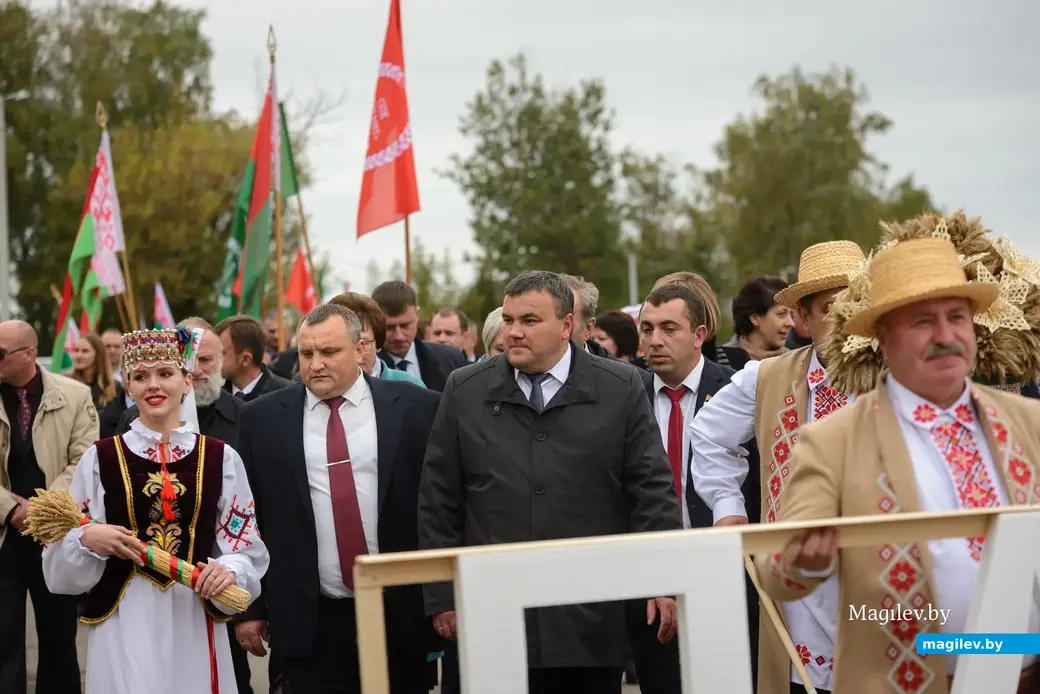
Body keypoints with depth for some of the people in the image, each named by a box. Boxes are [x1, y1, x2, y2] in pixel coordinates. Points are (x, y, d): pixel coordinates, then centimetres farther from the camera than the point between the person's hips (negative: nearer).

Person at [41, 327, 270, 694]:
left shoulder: (221, 458, 4)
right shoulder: (99, 459, 3)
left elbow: (247, 550, 5)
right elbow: (62, 567, 5)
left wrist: (228, 571, -16)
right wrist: (87, 539, -15)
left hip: (194, 623, 1)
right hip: (123, 625, -1)